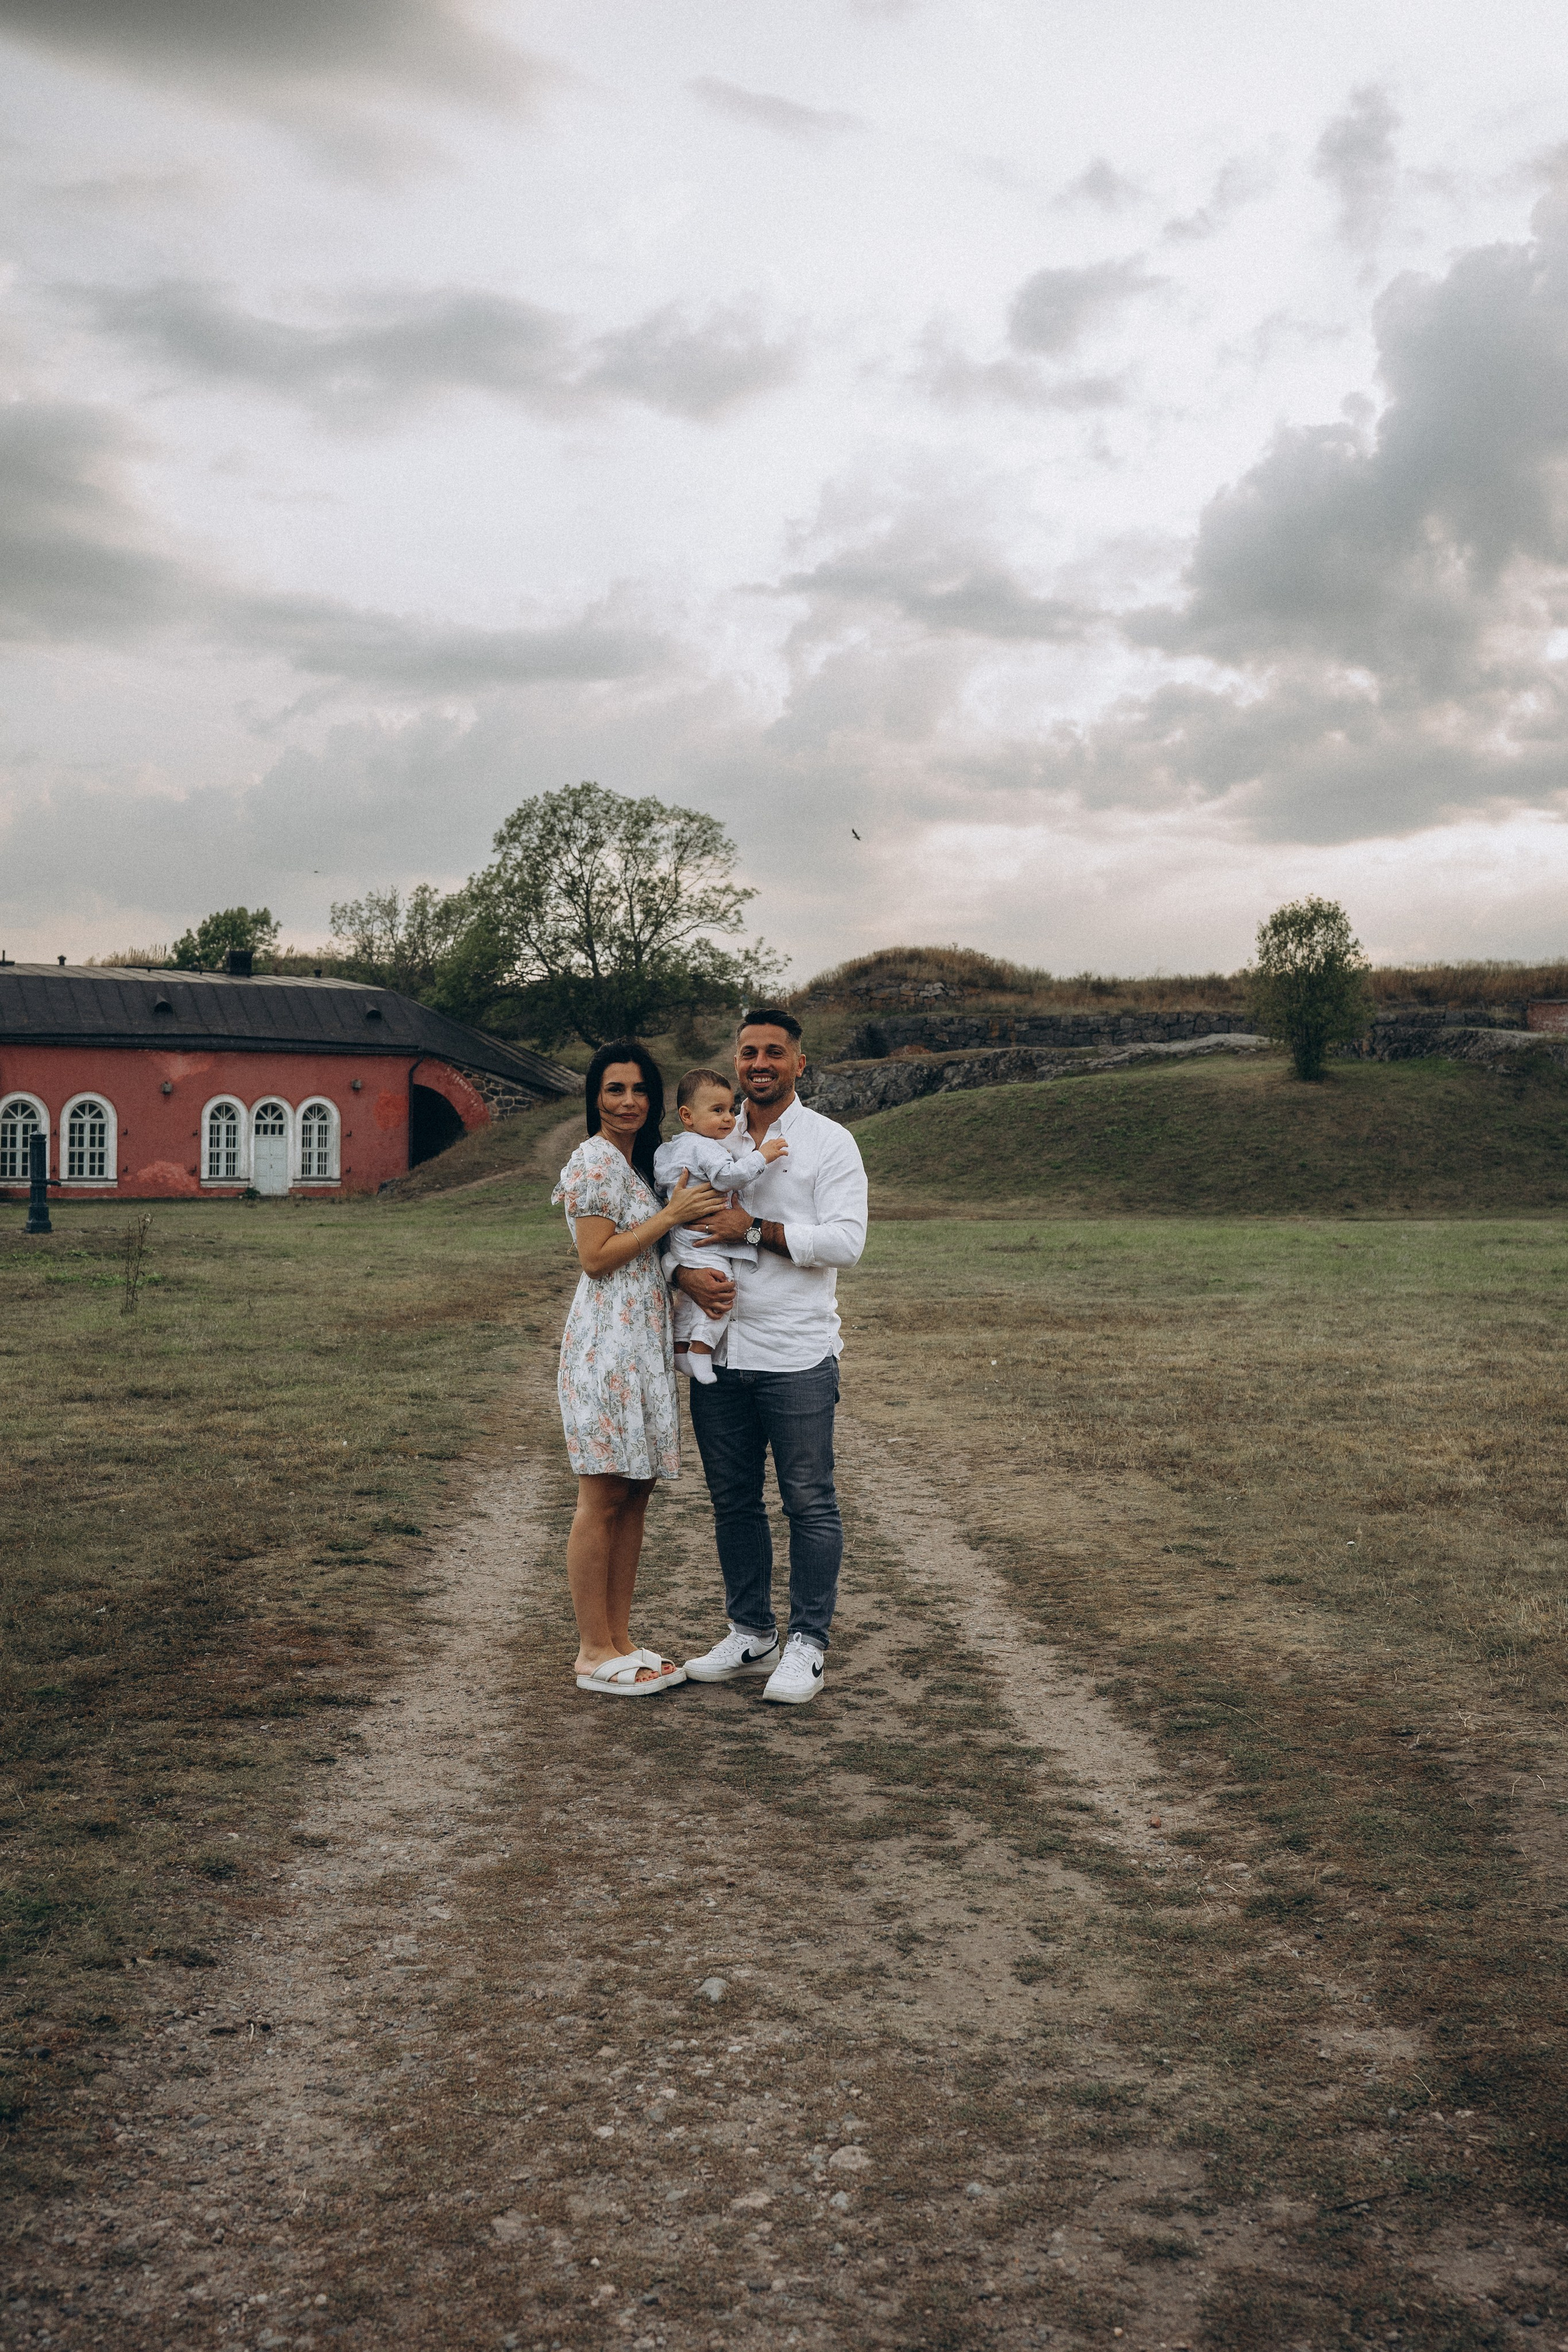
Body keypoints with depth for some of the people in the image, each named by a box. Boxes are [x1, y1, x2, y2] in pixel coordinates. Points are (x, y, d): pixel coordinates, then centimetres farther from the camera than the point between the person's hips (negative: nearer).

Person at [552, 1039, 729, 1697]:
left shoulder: (639, 1162, 18)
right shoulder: (594, 1161, -10)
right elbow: (596, 1258, -15)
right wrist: (671, 1214, -14)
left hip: (644, 1340, 9)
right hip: (606, 1341, -9)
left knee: (635, 1492, 10)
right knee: (602, 1498, -4)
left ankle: (618, 1639, 17)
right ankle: (594, 1653, 2)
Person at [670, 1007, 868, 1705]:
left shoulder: (829, 1143, -1)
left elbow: (845, 1240, -12)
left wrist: (754, 1230, -17)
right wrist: (683, 1272, -10)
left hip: (796, 1357, -4)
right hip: (718, 1352, 5)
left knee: (810, 1503, 1)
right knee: (733, 1499, 12)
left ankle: (807, 1644, 12)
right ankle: (751, 1633, 25)